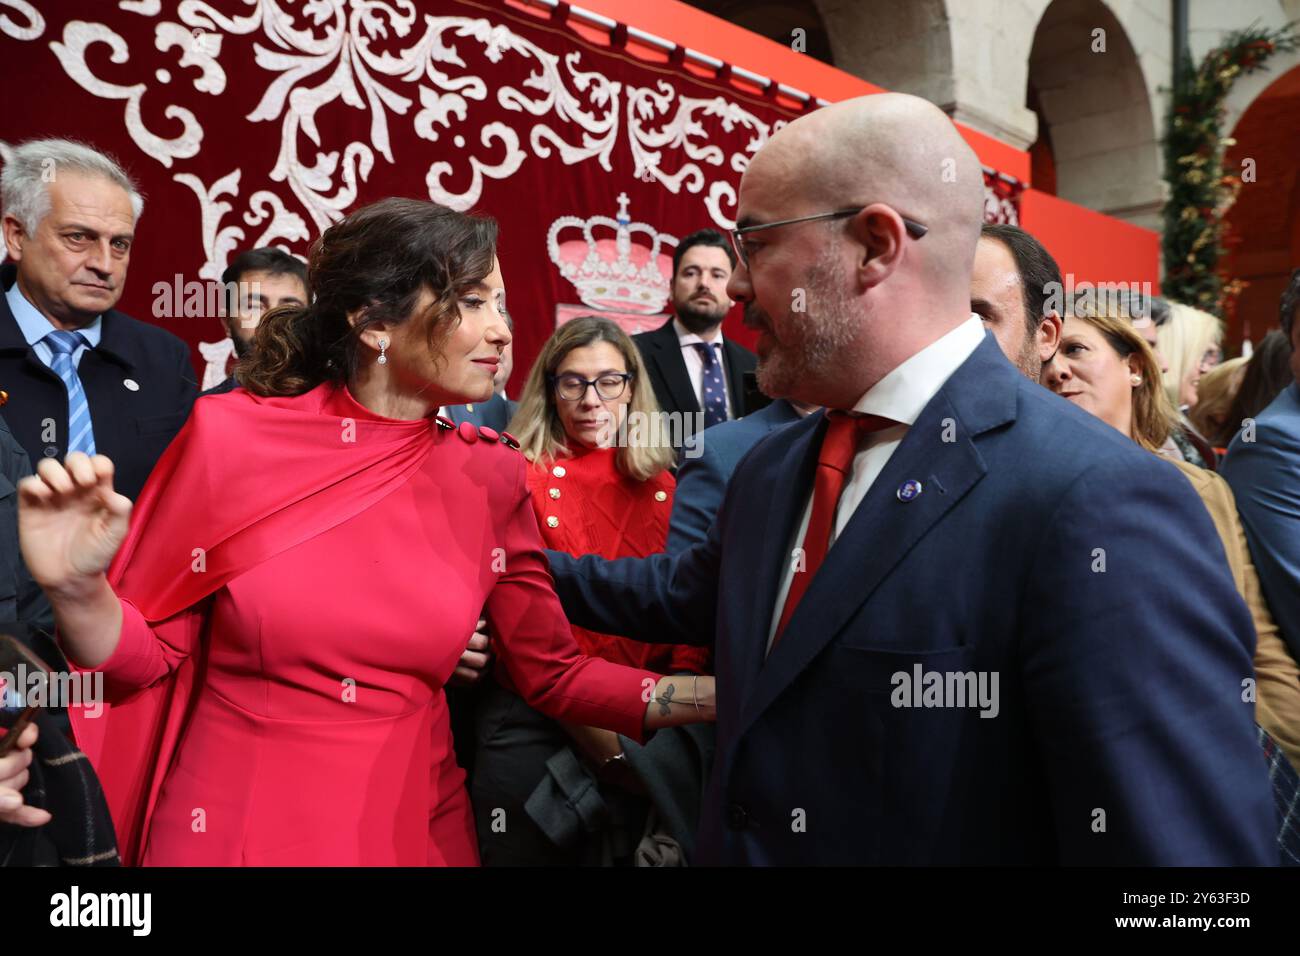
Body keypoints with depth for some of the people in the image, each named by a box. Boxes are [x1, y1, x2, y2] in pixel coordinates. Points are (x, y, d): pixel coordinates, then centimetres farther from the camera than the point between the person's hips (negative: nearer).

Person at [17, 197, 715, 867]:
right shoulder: (233, 433, -12)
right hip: (229, 827, -2)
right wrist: (78, 590, -24)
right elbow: (146, 654, -3)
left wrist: (731, 692, -6)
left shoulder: (492, 477, -5)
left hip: (412, 827, 3)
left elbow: (554, 675, 1)